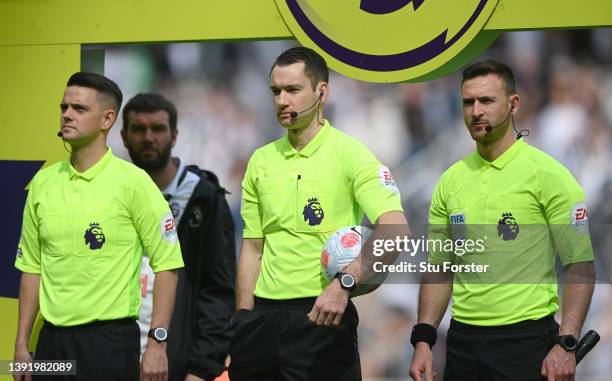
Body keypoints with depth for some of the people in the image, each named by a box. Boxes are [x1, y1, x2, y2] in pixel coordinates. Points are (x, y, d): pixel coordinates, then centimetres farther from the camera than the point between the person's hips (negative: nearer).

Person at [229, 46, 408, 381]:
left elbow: (395, 230, -20)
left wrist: (344, 284, -29)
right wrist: (244, 319, 7)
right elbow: (252, 249, 14)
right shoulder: (261, 161, 10)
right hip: (264, 315, 5)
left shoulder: (349, 153, -7)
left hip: (323, 315, -5)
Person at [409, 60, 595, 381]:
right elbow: (439, 267, 13)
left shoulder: (547, 174, -8)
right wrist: (423, 339, 3)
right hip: (462, 339, 5)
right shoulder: (451, 180, 9)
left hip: (526, 340, -5)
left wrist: (567, 345, -17)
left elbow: (581, 264, -10)